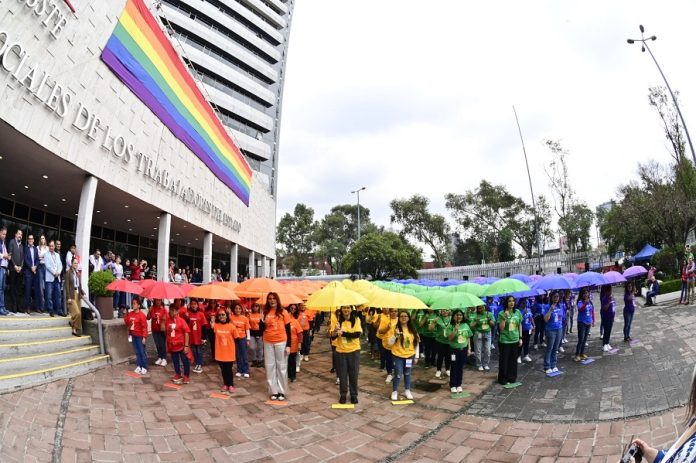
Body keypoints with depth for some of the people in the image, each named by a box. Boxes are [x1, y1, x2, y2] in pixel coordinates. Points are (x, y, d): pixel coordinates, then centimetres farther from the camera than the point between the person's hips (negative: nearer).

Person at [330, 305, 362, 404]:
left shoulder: (356, 319, -8)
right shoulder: (338, 320, -5)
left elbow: (357, 334, -19)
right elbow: (333, 337, -8)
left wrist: (343, 333, -25)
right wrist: (335, 330, -29)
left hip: (354, 351, -1)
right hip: (341, 351, 1)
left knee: (353, 374, 8)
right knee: (342, 374, 9)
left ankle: (354, 395, 25)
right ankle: (343, 394, 27)